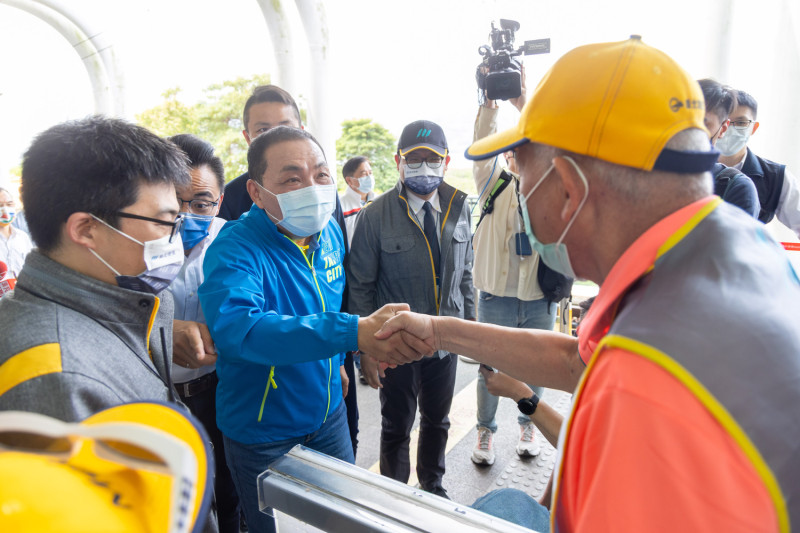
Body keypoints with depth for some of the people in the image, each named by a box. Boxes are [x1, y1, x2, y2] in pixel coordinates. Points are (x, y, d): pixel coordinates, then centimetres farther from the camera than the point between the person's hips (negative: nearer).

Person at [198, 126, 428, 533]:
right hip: (262, 433, -5)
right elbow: (235, 328, -46)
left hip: (328, 412, 6)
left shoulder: (329, 234, -5)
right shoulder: (235, 250, -27)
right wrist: (355, 332, -56)